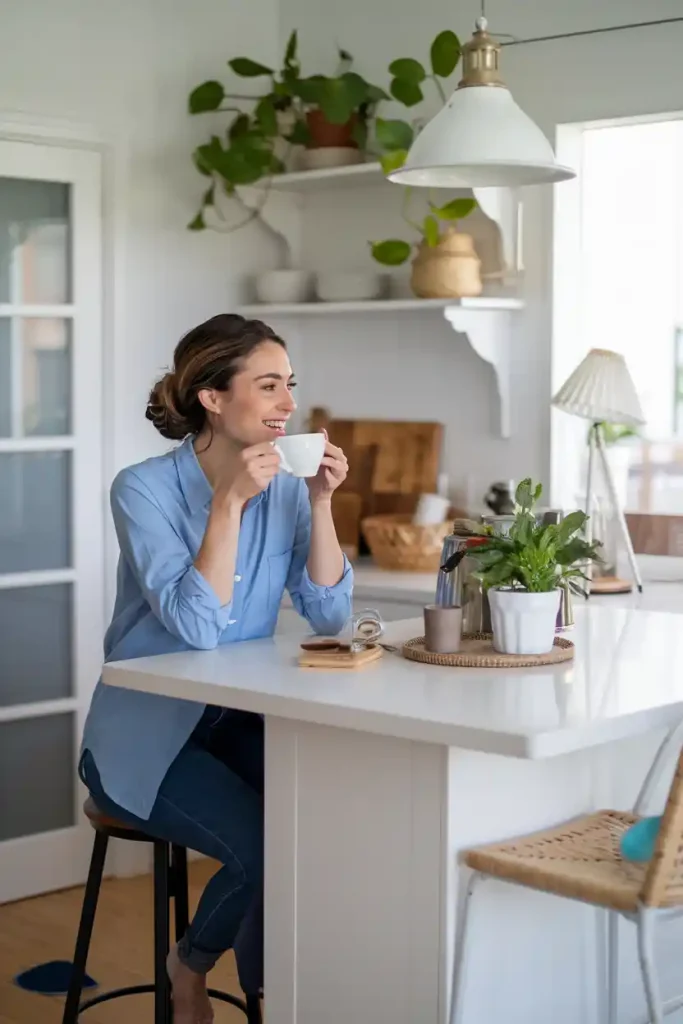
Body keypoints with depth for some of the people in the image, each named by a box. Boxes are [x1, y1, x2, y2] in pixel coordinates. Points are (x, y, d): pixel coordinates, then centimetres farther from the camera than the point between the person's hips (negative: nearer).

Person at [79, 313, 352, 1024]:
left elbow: (328, 613, -5)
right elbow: (197, 625, -25)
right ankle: (192, 967, 8)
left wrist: (320, 502, -14)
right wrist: (231, 501, -28)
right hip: (145, 734, -5)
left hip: (240, 722, 5)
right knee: (267, 846, -25)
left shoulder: (286, 484, 1)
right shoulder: (143, 489, -15)